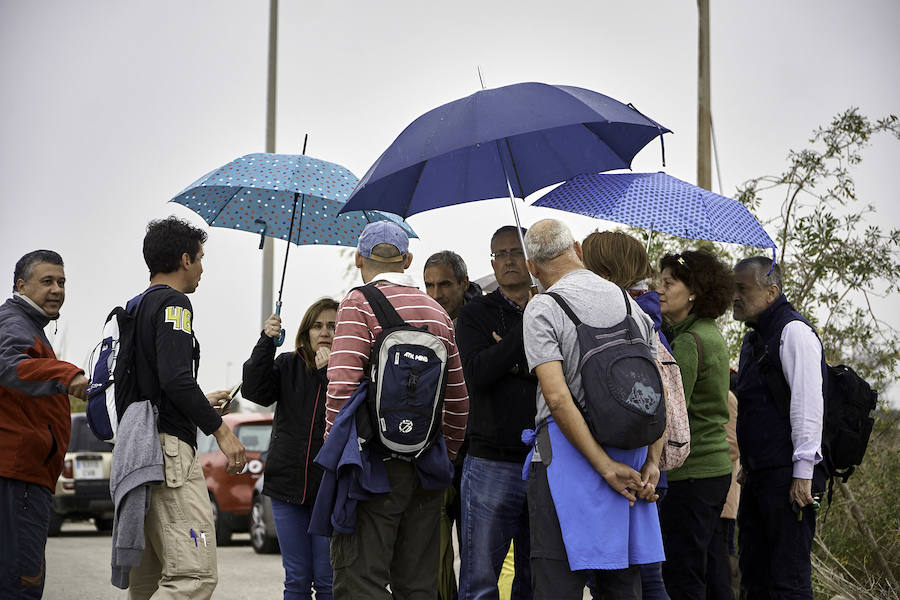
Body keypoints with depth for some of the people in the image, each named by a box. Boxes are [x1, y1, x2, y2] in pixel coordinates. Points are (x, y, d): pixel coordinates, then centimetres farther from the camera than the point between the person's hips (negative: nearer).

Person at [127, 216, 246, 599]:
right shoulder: (173, 303, -6)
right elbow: (175, 377, -18)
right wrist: (219, 428, -11)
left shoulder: (136, 308, 22)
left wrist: (201, 404, 37)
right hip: (169, 448, -10)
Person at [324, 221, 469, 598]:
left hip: (377, 465, -6)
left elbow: (342, 385, -17)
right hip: (429, 464, 6)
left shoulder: (359, 304, -6)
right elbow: (458, 401, 15)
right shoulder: (437, 312, 14)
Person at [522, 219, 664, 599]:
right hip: (632, 452, 6)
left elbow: (558, 398, -17)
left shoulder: (542, 309, -6)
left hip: (568, 456, -6)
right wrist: (653, 462, 4)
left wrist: (606, 467, -15)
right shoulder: (630, 303, 14)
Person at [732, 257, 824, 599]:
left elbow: (808, 402, -17)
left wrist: (803, 472, -21)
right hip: (758, 475, 10)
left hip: (788, 476, -10)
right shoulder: (752, 340, 21)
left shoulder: (793, 331, -9)